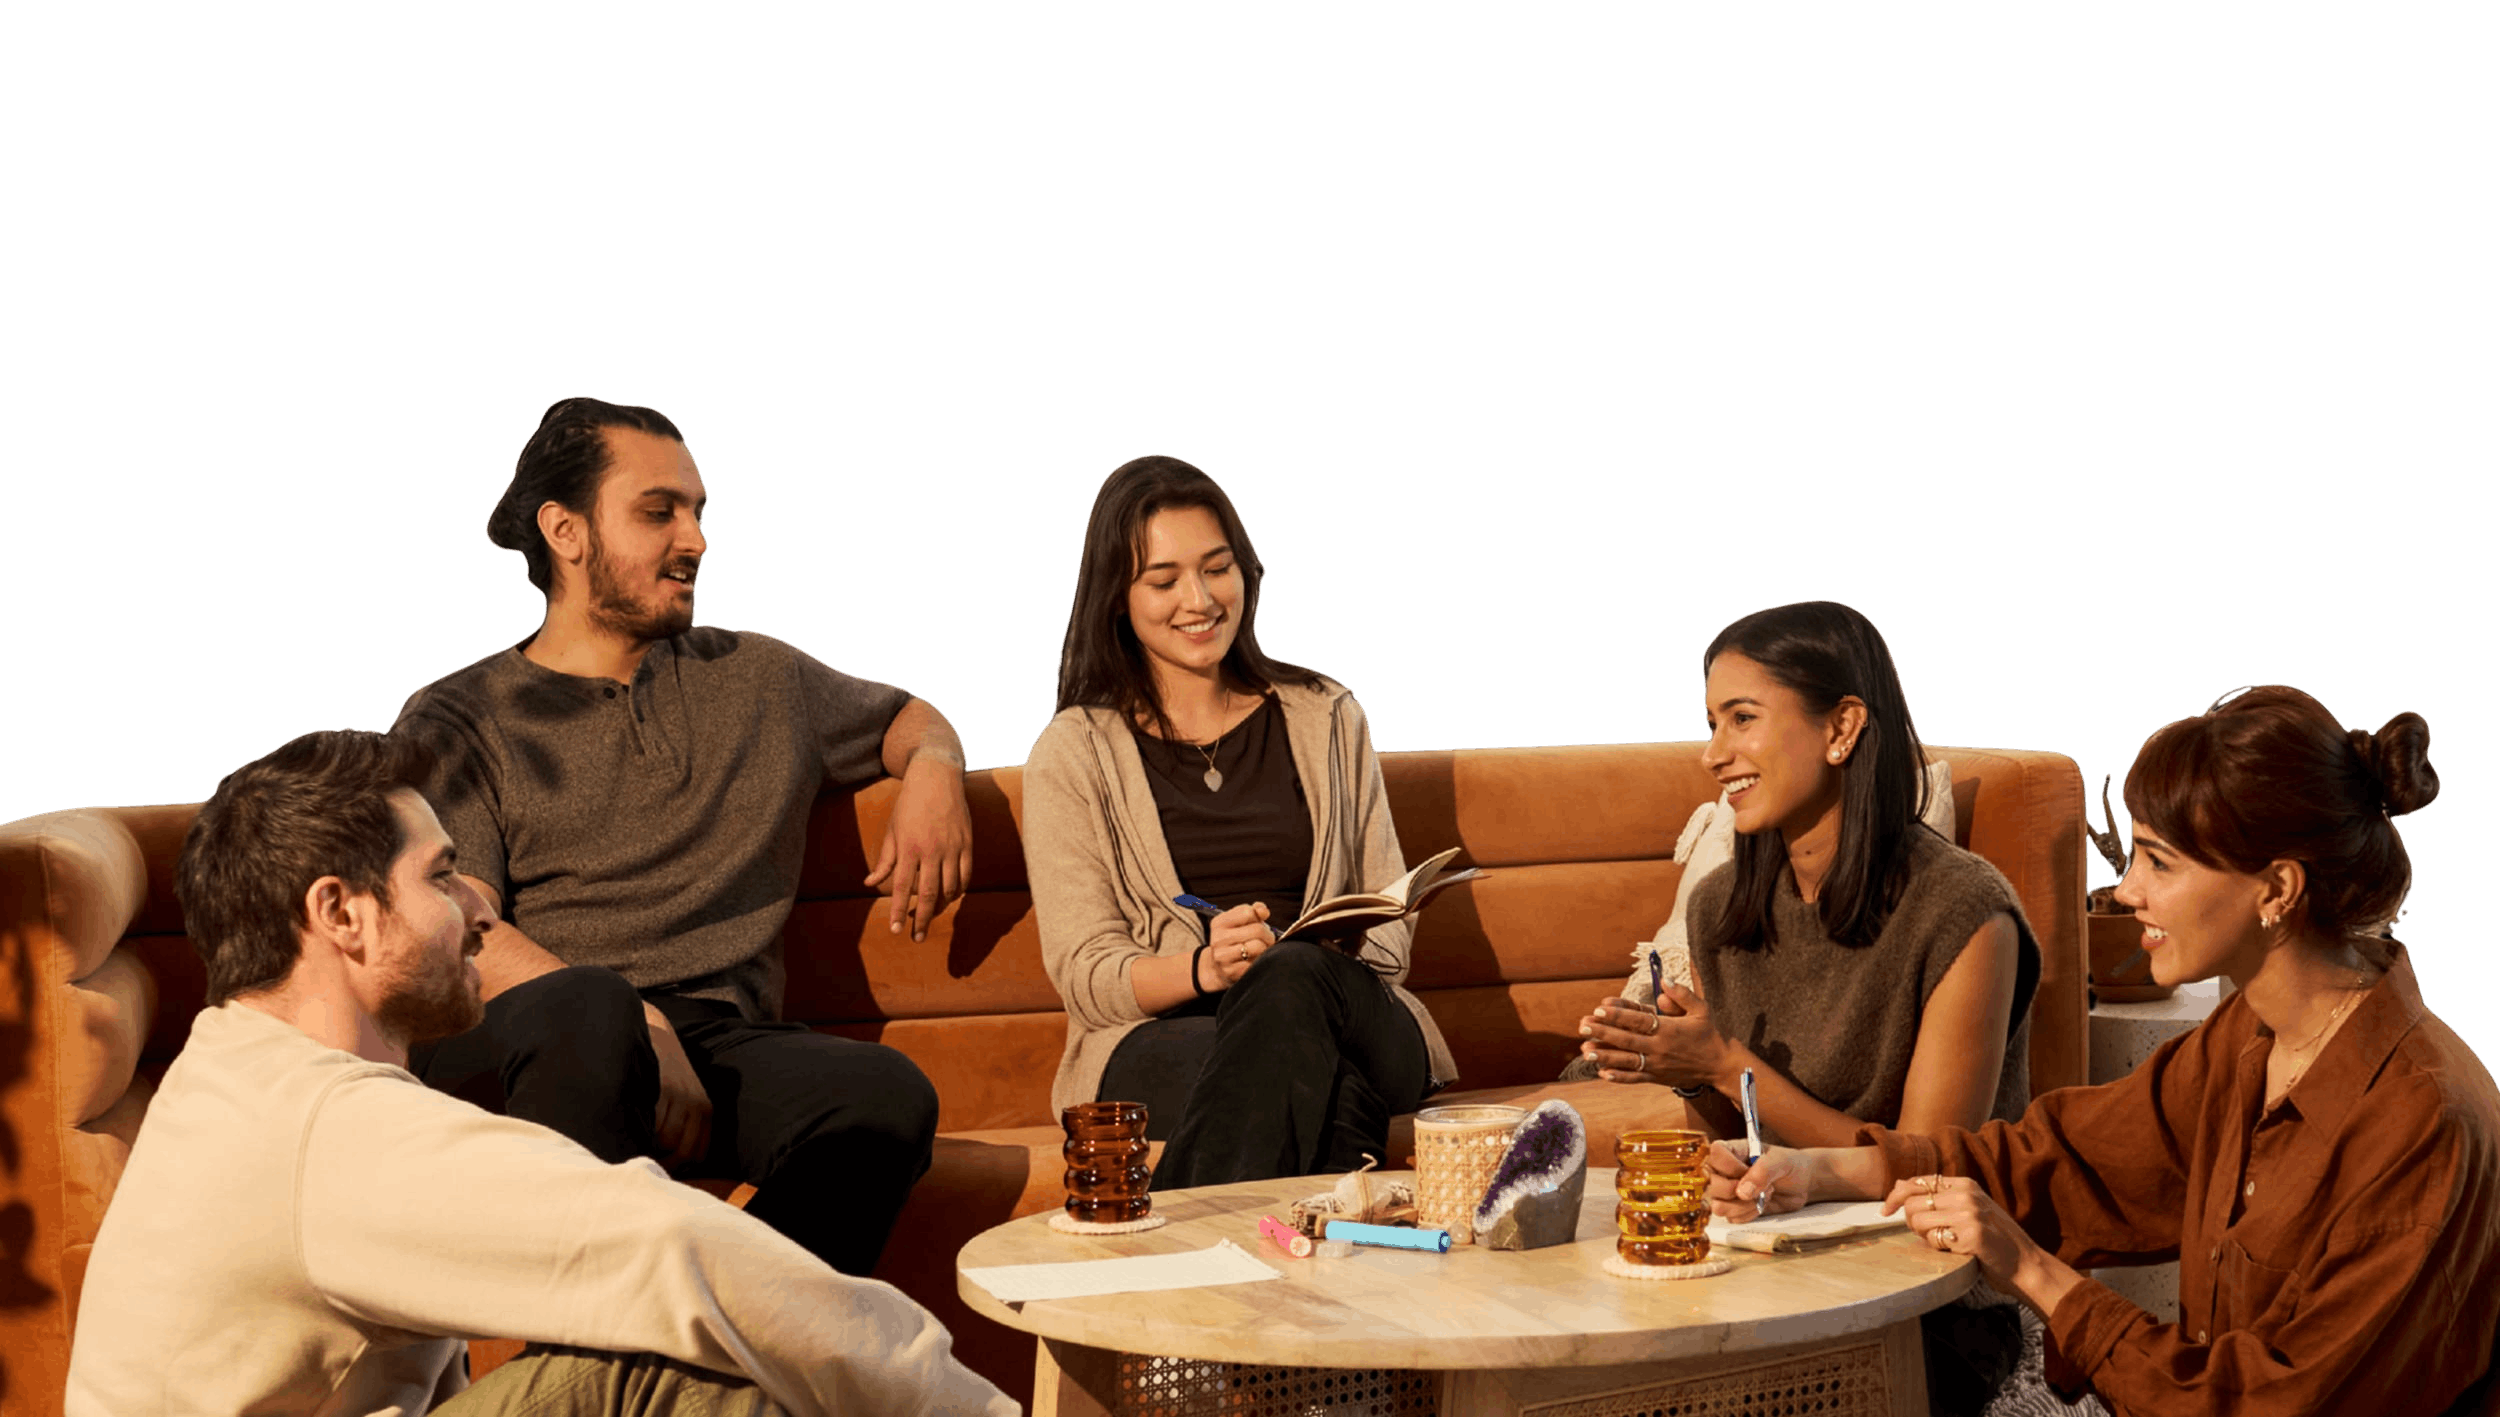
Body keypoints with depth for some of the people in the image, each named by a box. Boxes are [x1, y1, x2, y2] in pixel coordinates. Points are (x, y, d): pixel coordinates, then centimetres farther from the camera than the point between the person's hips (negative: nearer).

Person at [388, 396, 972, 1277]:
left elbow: (907, 718, 42)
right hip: (513, 1048, -3)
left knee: (888, 1098, -30)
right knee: (585, 1007, -40)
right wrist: (640, 1032, -20)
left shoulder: (758, 679, 24)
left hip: (718, 1043, 3)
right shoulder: (454, 724, 11)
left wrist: (933, 770, 14)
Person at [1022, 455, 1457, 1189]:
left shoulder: (1326, 718, 18)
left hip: (1353, 1018, 3)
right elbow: (1083, 973, 2)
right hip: (1158, 1039, -3)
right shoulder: (1071, 756, 10)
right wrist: (1203, 968, -20)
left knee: (1291, 972, -38)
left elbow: (1392, 923, 14)